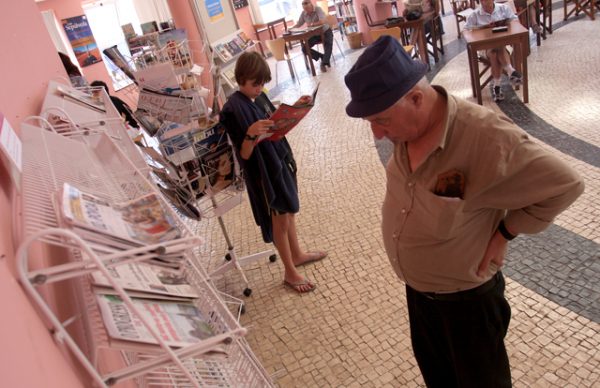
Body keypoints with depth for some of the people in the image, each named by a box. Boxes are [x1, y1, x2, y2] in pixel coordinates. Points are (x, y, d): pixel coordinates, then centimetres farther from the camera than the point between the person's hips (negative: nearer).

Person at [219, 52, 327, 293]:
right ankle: (290, 273, 22)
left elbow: (276, 122, 14)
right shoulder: (233, 109, -22)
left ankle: (296, 254, 43)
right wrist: (250, 134, -42)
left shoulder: (259, 97, 1)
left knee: (289, 210, 22)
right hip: (262, 170, -8)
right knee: (279, 219, 4)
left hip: (279, 159, 8)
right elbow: (245, 154, -23)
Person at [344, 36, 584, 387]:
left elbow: (565, 185, -21)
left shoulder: (486, 137, -33)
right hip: (416, 288, 6)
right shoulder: (407, 125, -12)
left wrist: (504, 233, -18)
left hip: (466, 295, -6)